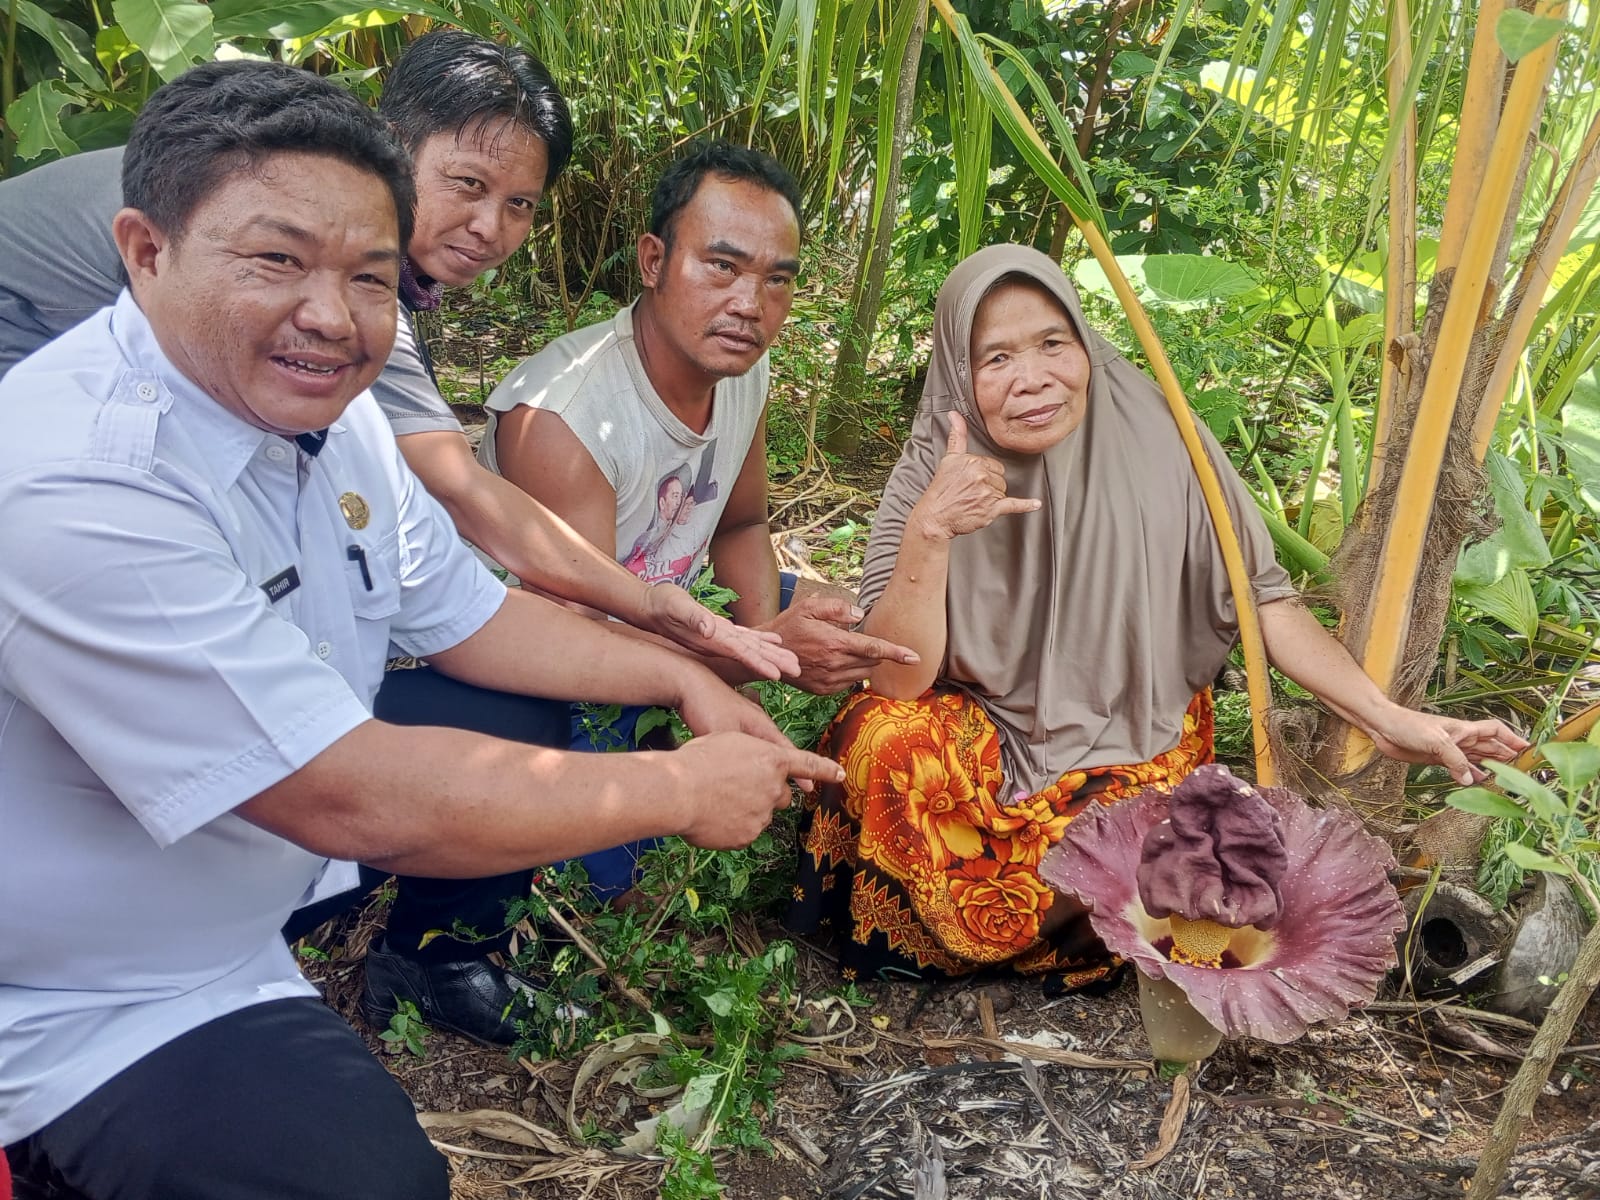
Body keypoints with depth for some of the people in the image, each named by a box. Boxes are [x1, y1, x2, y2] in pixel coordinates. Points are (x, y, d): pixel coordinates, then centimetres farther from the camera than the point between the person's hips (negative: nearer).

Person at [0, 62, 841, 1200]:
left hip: (282, 861, 8)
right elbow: (358, 803, -35)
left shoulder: (325, 407, -7)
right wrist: (683, 790, -24)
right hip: (101, 1011, -8)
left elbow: (467, 617, 7)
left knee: (547, 729, 7)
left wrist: (683, 677, -3)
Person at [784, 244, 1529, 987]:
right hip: (976, 741, 0)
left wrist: (1390, 721, -13)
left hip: (1133, 752, 0)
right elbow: (897, 681, -19)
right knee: (881, 739, -29)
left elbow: (1256, 598, -5)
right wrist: (928, 532, -33)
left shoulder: (1156, 440, -14)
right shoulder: (934, 472, -12)